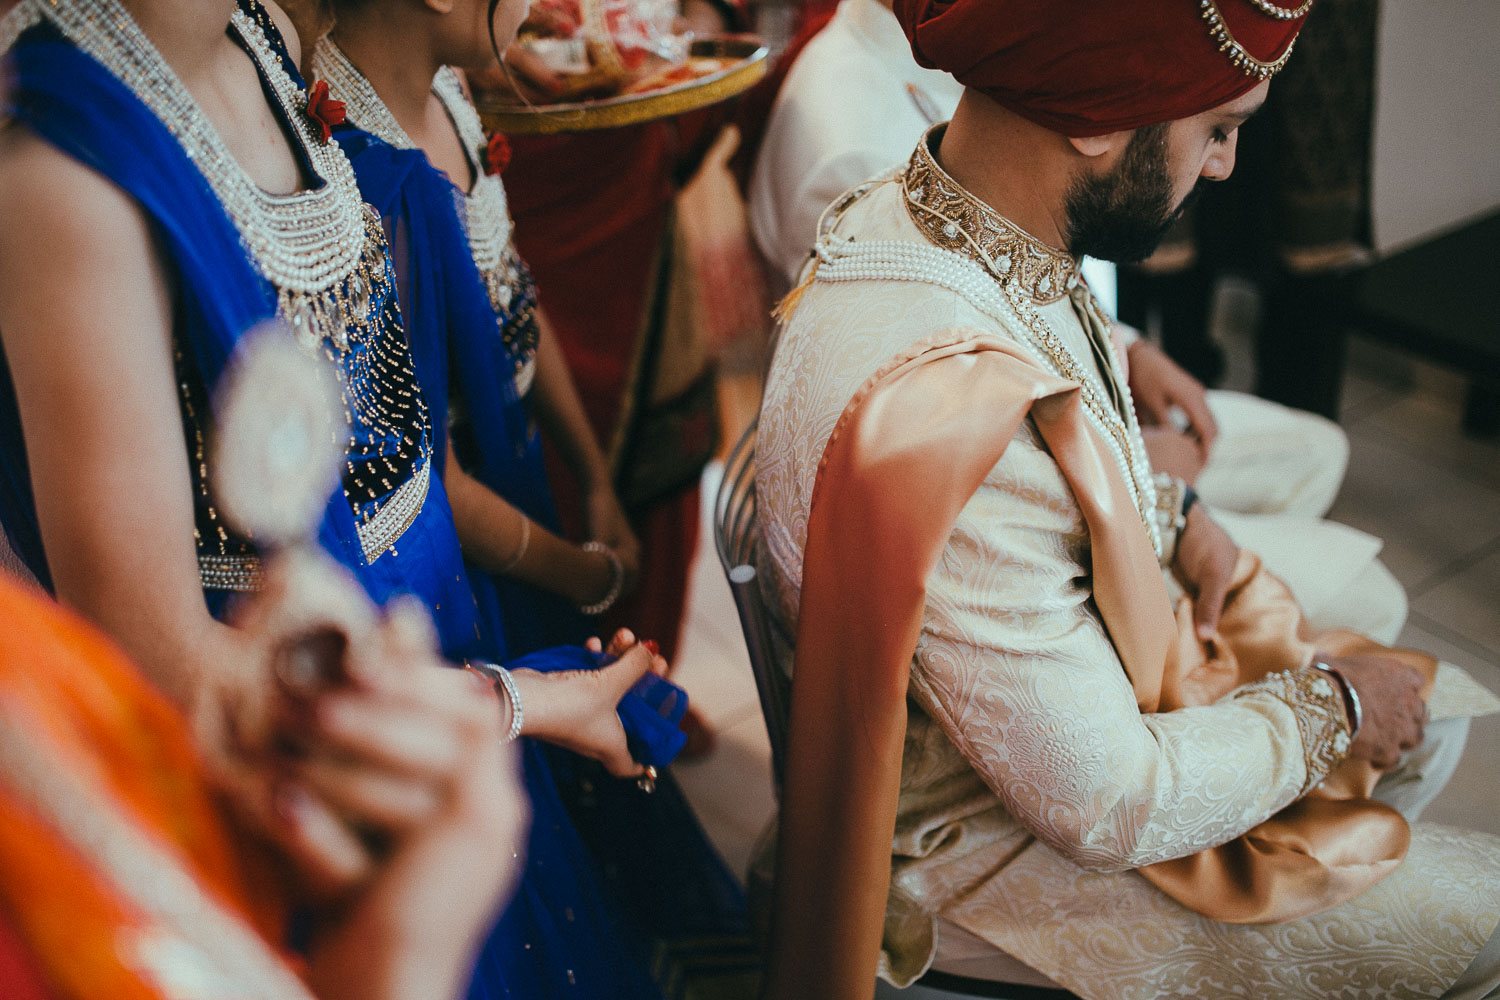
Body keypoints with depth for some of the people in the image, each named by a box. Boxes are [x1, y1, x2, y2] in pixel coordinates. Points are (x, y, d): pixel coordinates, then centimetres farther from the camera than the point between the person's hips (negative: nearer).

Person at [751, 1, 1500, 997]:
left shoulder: (931, 218, -9)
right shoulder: (940, 413, -40)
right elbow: (1103, 808, -28)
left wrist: (1173, 515, -1)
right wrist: (1330, 713, -12)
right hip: (997, 834, -9)